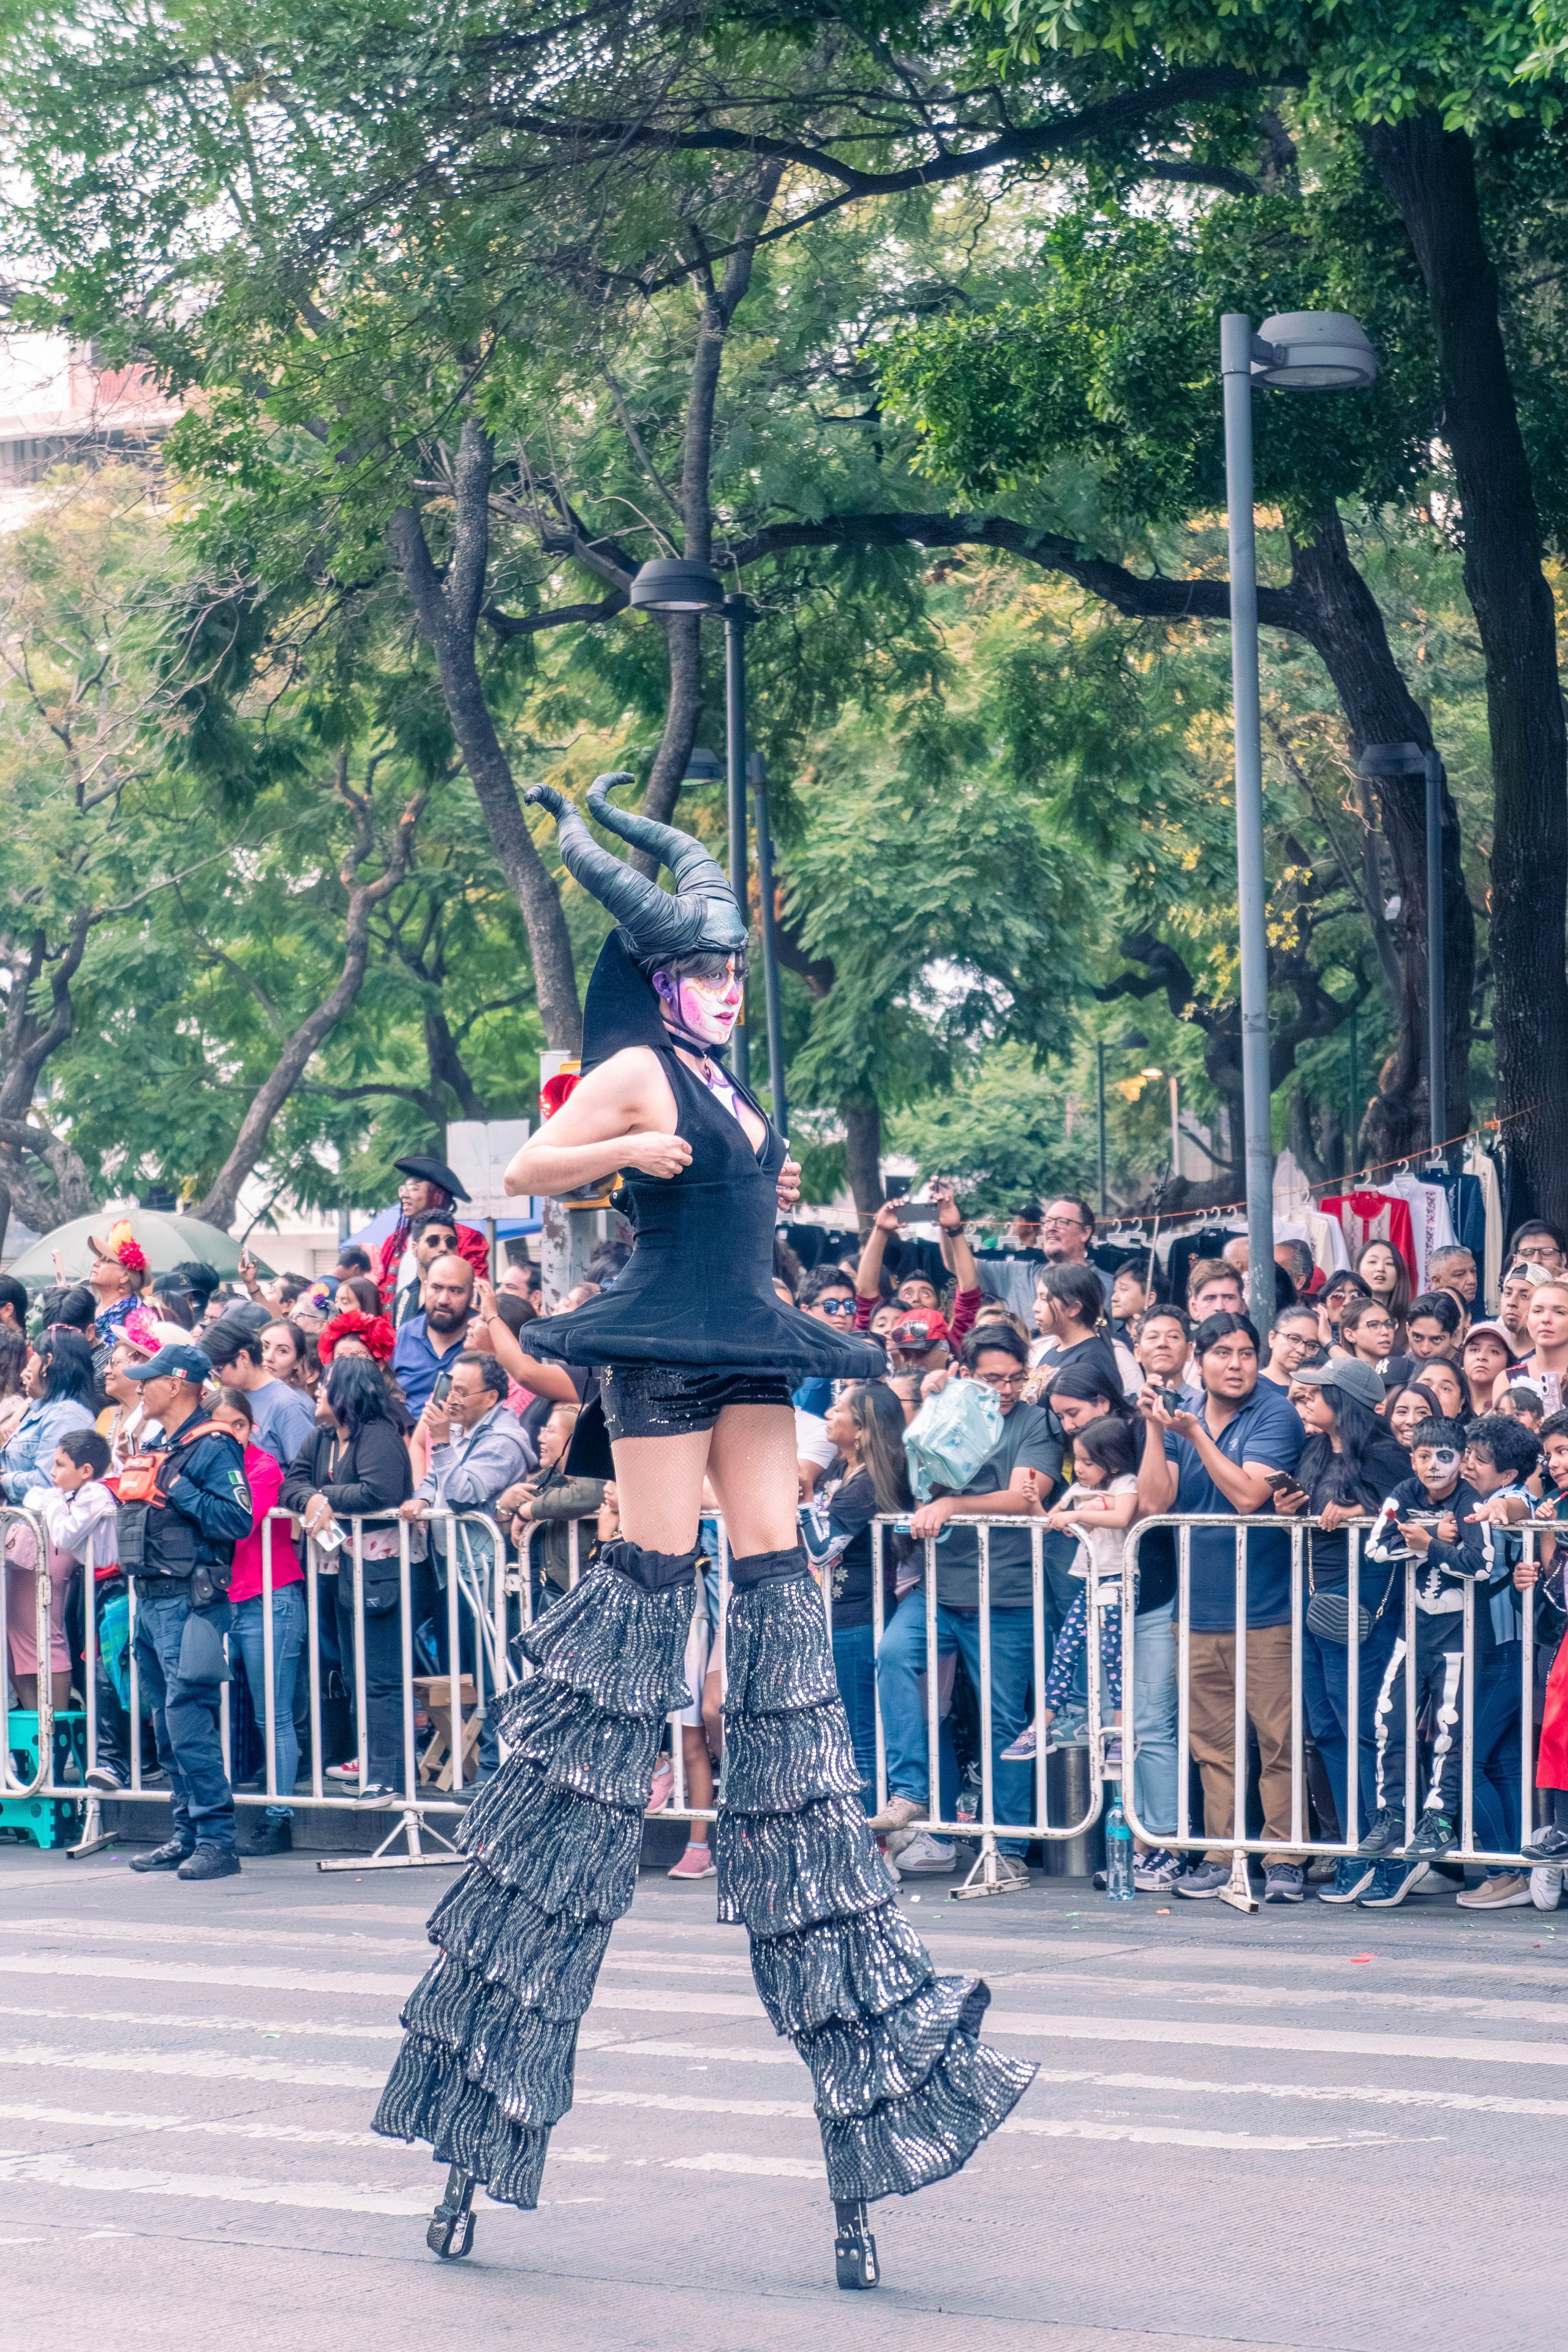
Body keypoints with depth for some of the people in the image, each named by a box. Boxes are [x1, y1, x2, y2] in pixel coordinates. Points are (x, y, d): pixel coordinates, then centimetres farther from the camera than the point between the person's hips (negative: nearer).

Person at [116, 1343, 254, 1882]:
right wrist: (127, 1489, 11)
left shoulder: (213, 1448, -9)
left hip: (190, 1600, -9)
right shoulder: (159, 1449, 18)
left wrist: (178, 1489, -19)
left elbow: (237, 1520, -19)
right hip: (152, 1597, 9)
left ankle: (217, 1840, -12)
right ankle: (187, 1836, 17)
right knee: (169, 1726, 12)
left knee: (188, 1719, -14)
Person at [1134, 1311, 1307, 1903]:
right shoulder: (1180, 1419, 10)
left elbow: (1250, 1494, -17)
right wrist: (1156, 1429, -7)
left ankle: (1285, 1860, -1)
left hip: (1266, 1606, -5)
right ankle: (1219, 1854, 16)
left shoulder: (1274, 1416, -5)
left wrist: (1197, 1436, -17)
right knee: (1212, 1742, 9)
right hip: (1201, 1606, 5)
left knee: (1278, 1741, -5)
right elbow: (1154, 1501, 0)